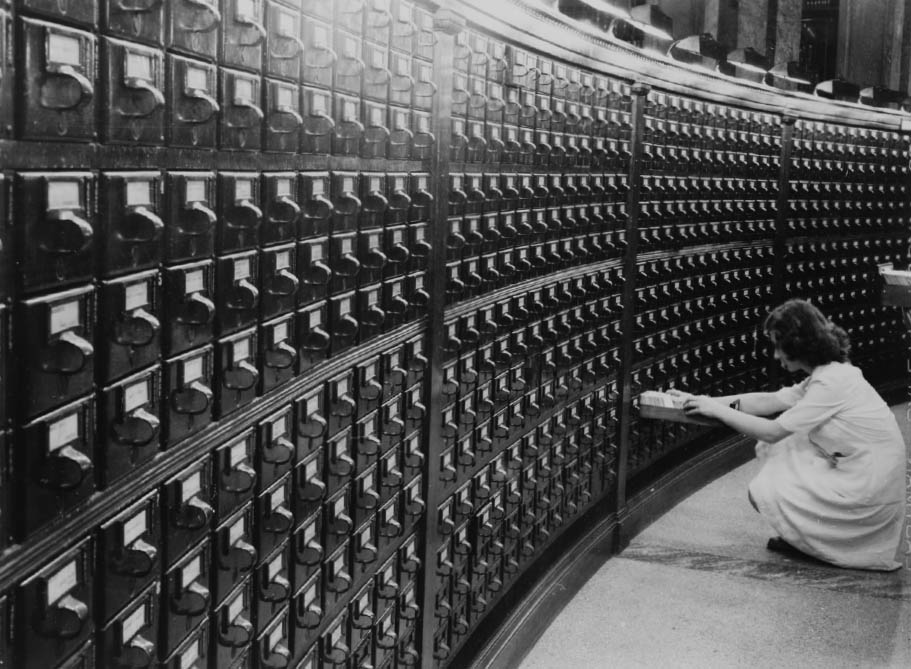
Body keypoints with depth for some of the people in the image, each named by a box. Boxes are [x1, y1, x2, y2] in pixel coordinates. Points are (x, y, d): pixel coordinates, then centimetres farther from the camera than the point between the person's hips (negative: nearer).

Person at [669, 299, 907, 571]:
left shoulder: (831, 383, -21)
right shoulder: (830, 373, 9)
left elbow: (773, 431, -20)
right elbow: (770, 400, 10)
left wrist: (718, 410, -11)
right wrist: (707, 401, 4)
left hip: (868, 487, -9)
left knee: (763, 493, -8)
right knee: (772, 449, 11)